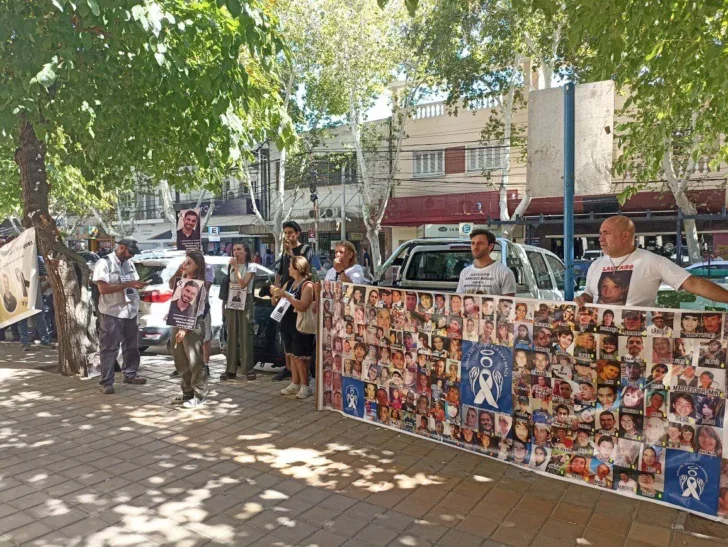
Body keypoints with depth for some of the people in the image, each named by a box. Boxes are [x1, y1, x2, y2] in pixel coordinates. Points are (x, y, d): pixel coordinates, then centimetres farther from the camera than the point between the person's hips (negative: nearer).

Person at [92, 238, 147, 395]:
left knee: (132, 346, 14)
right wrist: (128, 284, -23)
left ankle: (130, 374, 28)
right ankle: (107, 382, 4)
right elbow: (103, 288, -20)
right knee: (109, 348, -2)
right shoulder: (104, 263, -10)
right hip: (112, 313, -7)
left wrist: (138, 285, -4)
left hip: (131, 312, 7)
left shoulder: (130, 263, 11)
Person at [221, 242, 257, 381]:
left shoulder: (251, 266, -4)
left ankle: (248, 369, -3)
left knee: (245, 335, -6)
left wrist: (236, 267, -14)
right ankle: (231, 369, 6)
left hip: (245, 302, -5)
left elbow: (243, 284, -16)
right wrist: (224, 304, 10)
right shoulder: (230, 266, 12)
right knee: (232, 335, 3)